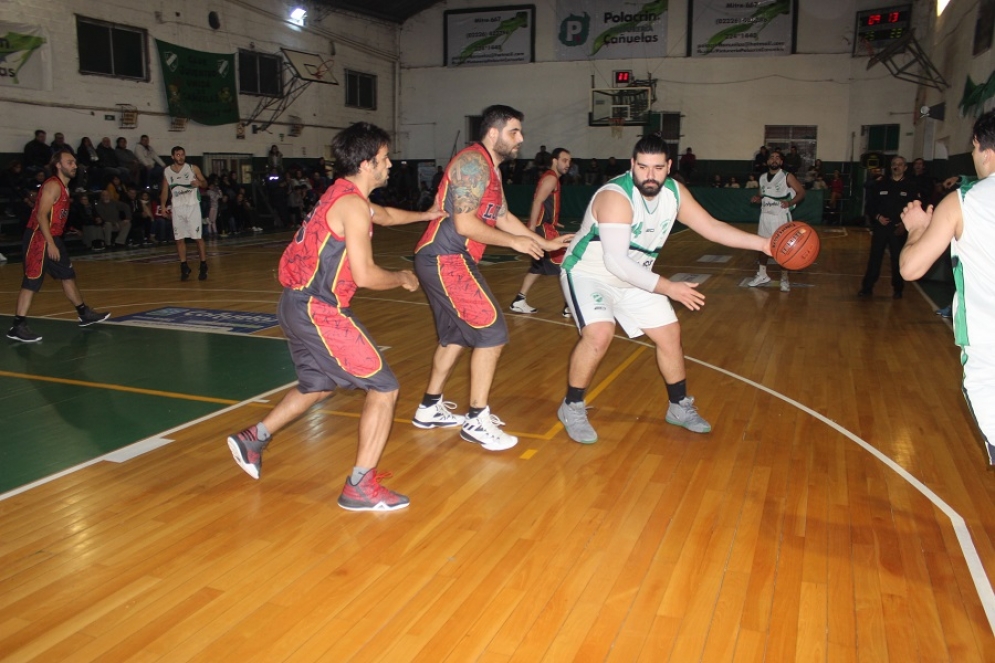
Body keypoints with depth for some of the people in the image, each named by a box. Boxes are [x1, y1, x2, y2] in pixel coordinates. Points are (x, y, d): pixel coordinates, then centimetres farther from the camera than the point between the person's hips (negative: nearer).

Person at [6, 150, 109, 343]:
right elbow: (41, 215, -21)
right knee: (31, 282, -10)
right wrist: (50, 244, -25)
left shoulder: (63, 187, 15)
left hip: (52, 238, 10)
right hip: (38, 238, -10)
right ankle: (17, 327, -8)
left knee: (68, 275, 17)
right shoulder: (53, 185, -14)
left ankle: (84, 314, 30)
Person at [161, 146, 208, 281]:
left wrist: (199, 183, -19)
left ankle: (203, 266, 2)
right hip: (177, 208, 3)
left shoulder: (193, 168, 0)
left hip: (192, 206, -3)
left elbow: (205, 183, 4)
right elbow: (165, 190, 14)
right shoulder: (167, 171, 7)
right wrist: (163, 205, 3)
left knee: (198, 237, -5)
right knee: (179, 239, 3)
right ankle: (184, 267, 12)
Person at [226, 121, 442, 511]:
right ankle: (361, 486, 0)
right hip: (319, 311, -10)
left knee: (320, 384, 28)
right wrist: (402, 279, -2)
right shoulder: (353, 205, -15)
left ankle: (253, 439, 38)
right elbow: (365, 275, -20)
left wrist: (425, 215, 46)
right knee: (384, 388, -4)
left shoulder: (344, 194, 15)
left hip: (299, 305, 10)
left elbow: (384, 214, 37)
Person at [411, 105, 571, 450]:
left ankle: (430, 409, 31)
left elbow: (503, 217, 24)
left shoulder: (491, 169, 17)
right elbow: (464, 224, -21)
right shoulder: (473, 163, -14)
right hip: (444, 259, -11)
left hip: (447, 260, 11)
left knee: (456, 335, 19)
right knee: (492, 331, -9)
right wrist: (515, 242, -13)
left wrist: (545, 243, 24)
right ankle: (476, 420, -2)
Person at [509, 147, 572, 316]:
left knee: (538, 267, 15)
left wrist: (553, 223, 31)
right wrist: (532, 229, -27)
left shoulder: (552, 178, 20)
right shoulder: (551, 178, -11)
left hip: (545, 227, 10)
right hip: (542, 228, -10)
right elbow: (537, 202, -21)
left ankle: (519, 302, 18)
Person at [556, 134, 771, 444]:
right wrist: (668, 288, -38)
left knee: (669, 332, 10)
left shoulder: (674, 192, -7)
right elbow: (615, 262, -37)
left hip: (633, 279, 8)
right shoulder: (616, 196, -31)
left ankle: (680, 407, 30)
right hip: (589, 273, -7)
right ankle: (572, 407, -8)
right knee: (600, 334, -30)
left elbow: (711, 227, 1)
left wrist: (763, 243, -9)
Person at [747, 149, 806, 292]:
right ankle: (762, 275, 25)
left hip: (781, 217, -6)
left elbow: (801, 192, -10)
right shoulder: (763, 177, 9)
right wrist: (757, 198, -1)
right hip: (765, 216, 6)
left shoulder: (787, 177, -8)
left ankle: (784, 279, 6)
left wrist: (790, 202, -28)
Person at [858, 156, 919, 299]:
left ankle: (897, 289, 17)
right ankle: (867, 287, 7)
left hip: (899, 229, -1)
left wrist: (906, 224, -12)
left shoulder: (911, 186, 1)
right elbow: (871, 204, 8)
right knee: (874, 258, 1)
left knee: (898, 260, 5)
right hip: (880, 227, 1)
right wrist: (877, 217, -8)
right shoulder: (882, 184, 7)